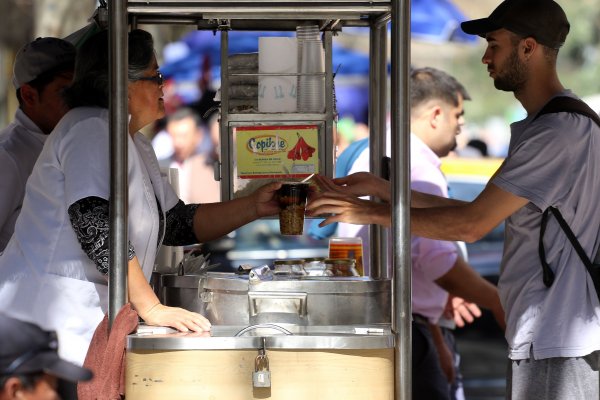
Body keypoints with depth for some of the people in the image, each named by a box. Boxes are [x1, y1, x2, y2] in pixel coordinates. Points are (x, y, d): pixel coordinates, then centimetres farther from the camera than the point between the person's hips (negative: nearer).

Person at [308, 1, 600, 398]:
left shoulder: (559, 132, -18)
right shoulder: (567, 122, 17)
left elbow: (472, 224, -18)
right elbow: (483, 213, 16)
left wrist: (370, 212, -11)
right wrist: (383, 189, 12)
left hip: (554, 341, -10)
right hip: (546, 333, 10)